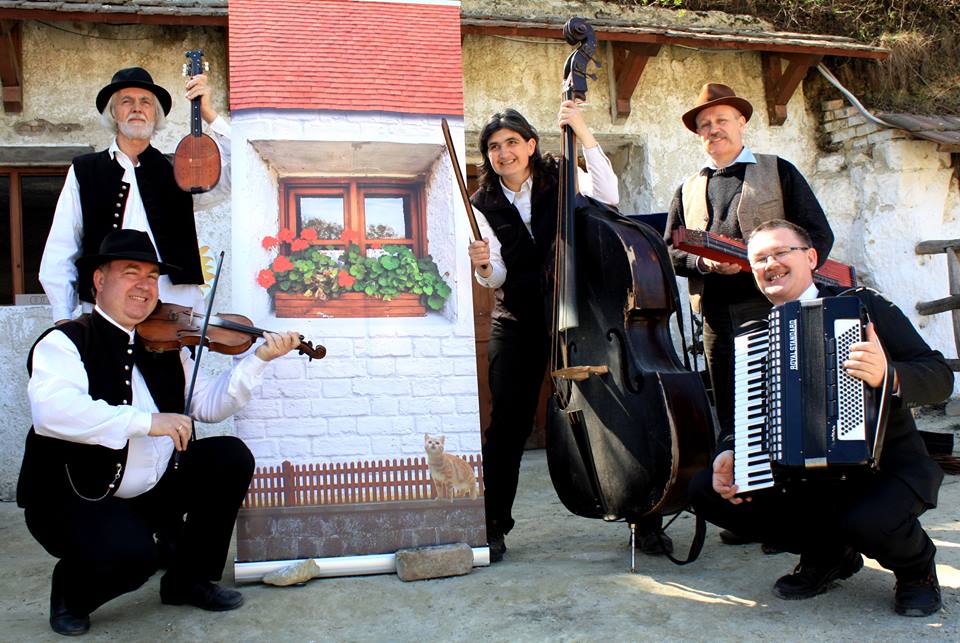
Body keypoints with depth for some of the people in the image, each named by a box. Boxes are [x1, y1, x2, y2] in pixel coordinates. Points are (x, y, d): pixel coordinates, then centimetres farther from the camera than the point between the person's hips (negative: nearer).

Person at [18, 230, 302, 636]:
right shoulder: (66, 342, -12)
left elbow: (209, 405, 5)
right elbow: (52, 410, -31)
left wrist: (259, 359, -8)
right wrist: (146, 421, -36)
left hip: (154, 491, 7)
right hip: (75, 498, -7)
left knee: (230, 457, -7)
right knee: (129, 552, -32)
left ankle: (188, 580, 10)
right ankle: (70, 593, 7)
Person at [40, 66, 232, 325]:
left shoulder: (177, 173, 13)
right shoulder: (83, 172, 13)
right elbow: (59, 254, 10)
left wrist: (209, 114, -6)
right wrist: (63, 318, 1)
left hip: (177, 307, 0)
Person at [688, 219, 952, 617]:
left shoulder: (862, 306, -6)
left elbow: (941, 378, -13)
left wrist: (888, 376, -34)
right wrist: (729, 452, -12)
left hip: (887, 465, -4)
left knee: (865, 520, -36)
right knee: (705, 490, -11)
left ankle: (917, 567, 5)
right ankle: (829, 555, 10)